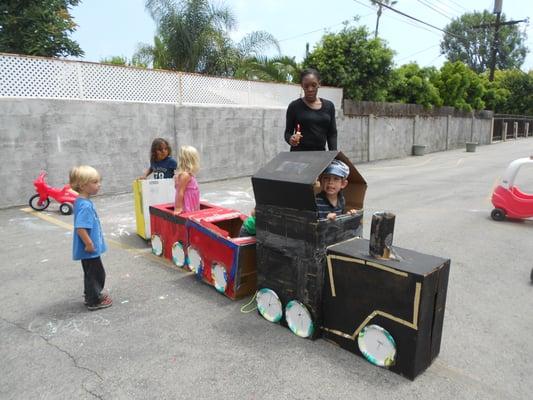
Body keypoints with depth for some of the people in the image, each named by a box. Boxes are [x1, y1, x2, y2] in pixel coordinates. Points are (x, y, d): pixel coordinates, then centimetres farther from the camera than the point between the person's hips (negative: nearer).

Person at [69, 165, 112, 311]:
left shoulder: (82, 201, 5)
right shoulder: (85, 205, -26)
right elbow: (80, 229, -32)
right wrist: (89, 244, -23)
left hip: (90, 248, 10)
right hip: (89, 249, -10)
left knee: (91, 273, 23)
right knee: (96, 273, 5)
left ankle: (91, 296, 38)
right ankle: (94, 301, 19)